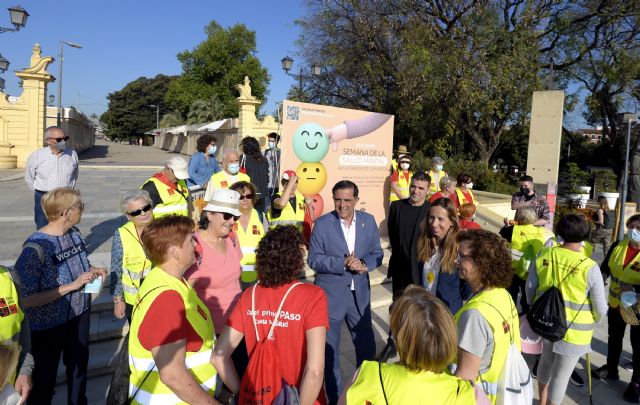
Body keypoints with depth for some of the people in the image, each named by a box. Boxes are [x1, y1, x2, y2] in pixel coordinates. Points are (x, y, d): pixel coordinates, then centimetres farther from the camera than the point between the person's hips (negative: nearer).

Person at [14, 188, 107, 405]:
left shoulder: (74, 232, -7)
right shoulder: (35, 248, -28)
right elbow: (26, 300, -28)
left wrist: (93, 270, -9)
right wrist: (72, 286, -29)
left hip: (79, 313, 7)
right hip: (47, 325, -7)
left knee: (79, 363, 27)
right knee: (44, 378, 16)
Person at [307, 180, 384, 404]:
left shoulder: (368, 221, 0)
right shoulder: (322, 223, -9)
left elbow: (377, 253, 5)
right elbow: (313, 259, -10)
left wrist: (364, 264, -16)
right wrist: (343, 263, -23)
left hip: (359, 294, 3)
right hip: (330, 295, -2)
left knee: (367, 347, 15)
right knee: (329, 349, 10)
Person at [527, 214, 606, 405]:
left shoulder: (544, 256, -12)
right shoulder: (589, 267, -21)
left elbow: (530, 288, -1)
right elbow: (600, 307, -12)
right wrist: (594, 319, 11)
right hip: (574, 329, -5)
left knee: (547, 359, 28)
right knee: (561, 374, 12)